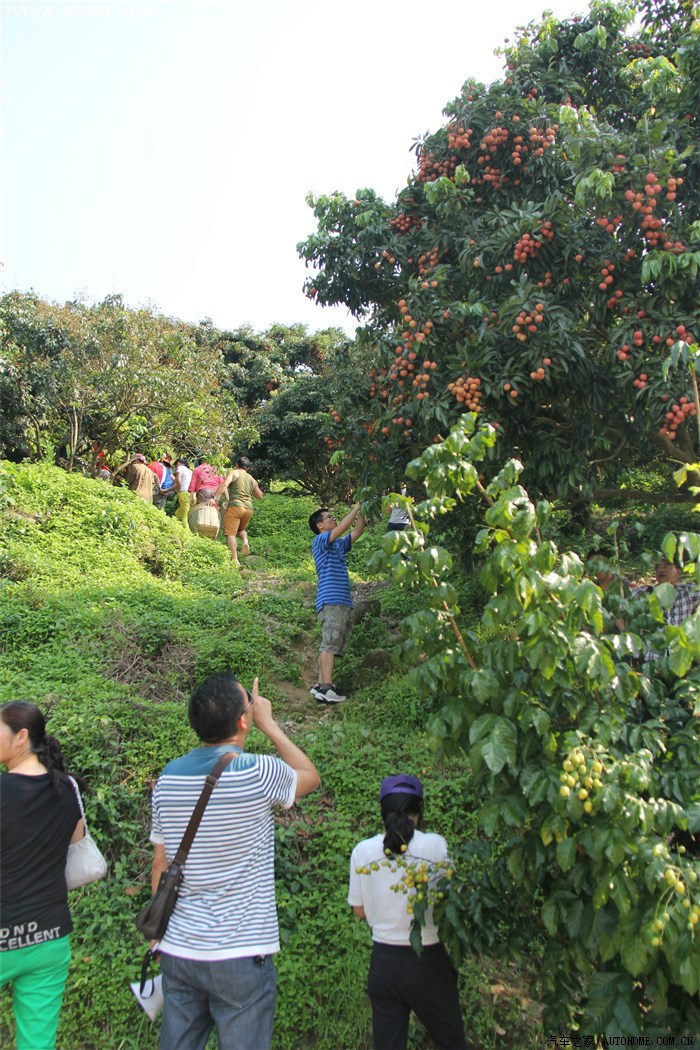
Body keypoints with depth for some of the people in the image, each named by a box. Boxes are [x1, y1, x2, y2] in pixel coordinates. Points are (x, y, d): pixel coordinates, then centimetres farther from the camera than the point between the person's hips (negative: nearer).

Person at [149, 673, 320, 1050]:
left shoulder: (168, 778, -1)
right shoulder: (258, 773, -17)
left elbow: (160, 864, 9)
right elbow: (310, 776, 5)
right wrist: (268, 722, 11)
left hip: (177, 951, 5)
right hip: (240, 956, -5)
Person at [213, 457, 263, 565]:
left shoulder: (233, 473, 6)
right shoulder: (252, 479, 21)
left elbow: (224, 485, -12)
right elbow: (260, 496, 29)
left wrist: (215, 498, -16)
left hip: (235, 506, -5)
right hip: (249, 508, 5)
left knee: (230, 533, -5)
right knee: (241, 529, 28)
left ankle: (235, 560, -17)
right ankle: (245, 541, -3)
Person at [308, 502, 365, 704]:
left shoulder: (339, 544, 25)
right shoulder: (320, 541, 0)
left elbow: (357, 532, 22)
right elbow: (343, 526, -13)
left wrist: (362, 512, 12)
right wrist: (357, 507, -7)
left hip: (343, 602, 9)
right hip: (331, 601, -9)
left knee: (333, 646, 6)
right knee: (330, 644, -15)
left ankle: (321, 685, 7)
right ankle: (326, 688, -19)